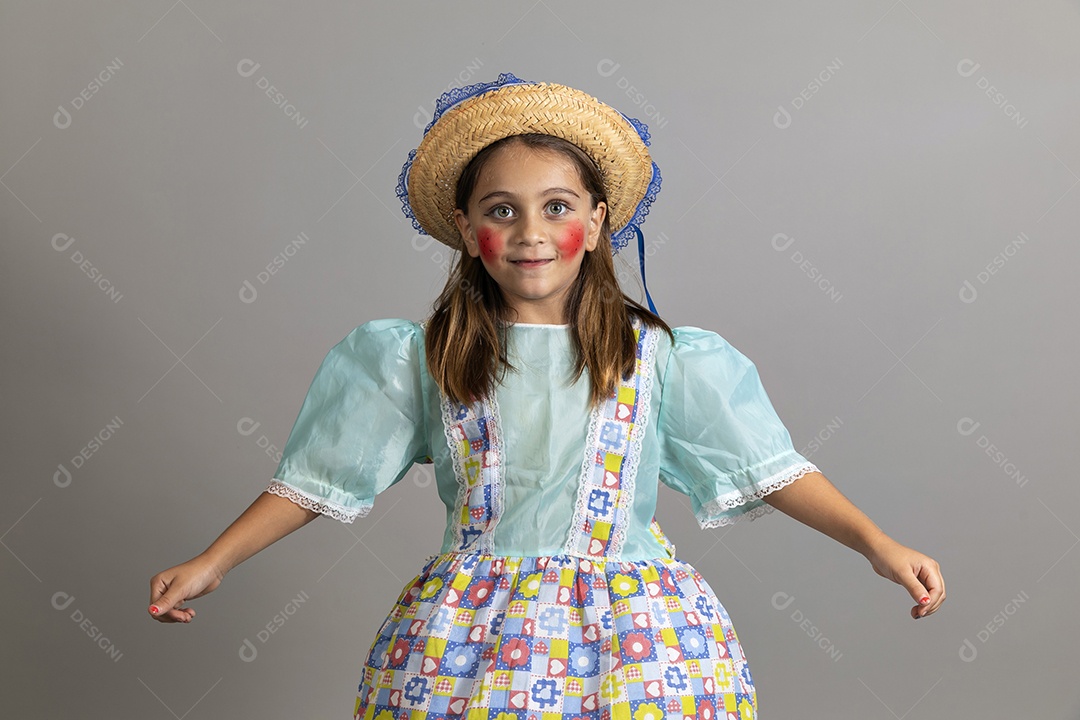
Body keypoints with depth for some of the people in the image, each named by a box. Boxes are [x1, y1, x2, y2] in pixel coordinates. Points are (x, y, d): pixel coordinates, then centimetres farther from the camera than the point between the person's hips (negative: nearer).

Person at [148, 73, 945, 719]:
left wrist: (877, 542, -9)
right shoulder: (421, 358, 0)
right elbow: (315, 480, 5)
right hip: (467, 636, 1)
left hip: (632, 630, 0)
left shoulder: (656, 355, -2)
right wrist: (211, 564, 1)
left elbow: (771, 468, -1)